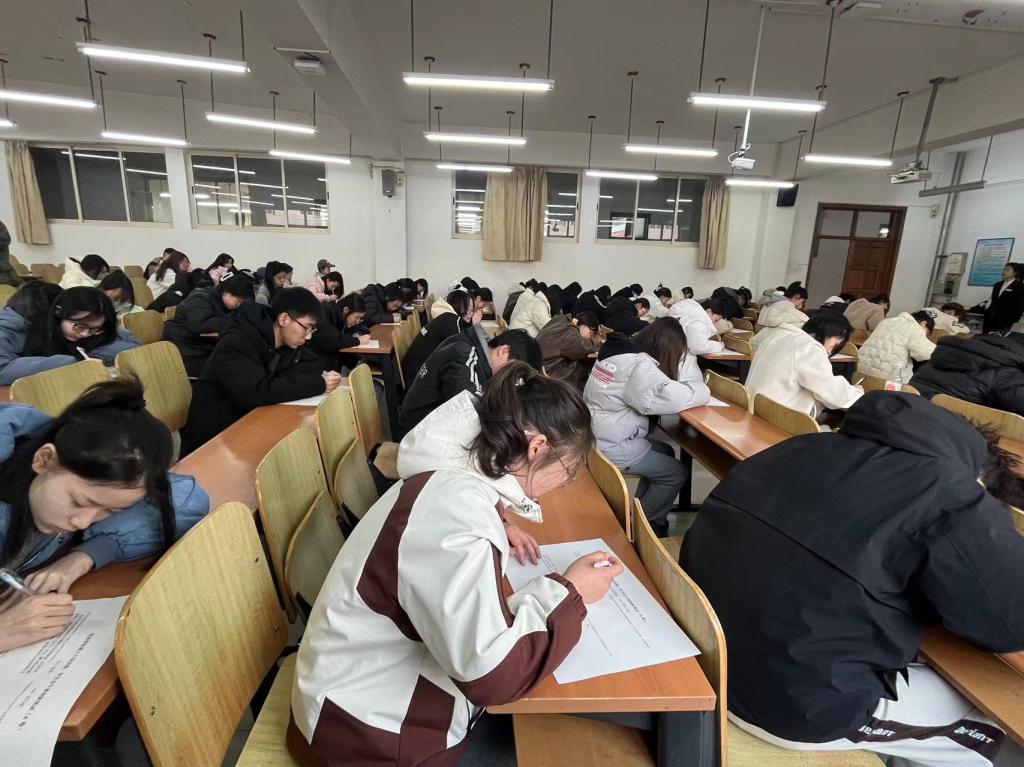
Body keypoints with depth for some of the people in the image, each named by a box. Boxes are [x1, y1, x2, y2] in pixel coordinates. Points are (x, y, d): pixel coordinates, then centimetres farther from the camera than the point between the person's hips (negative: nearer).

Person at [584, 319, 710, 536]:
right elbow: (676, 397, -27)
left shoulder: (621, 350, 8)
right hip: (612, 447, -10)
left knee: (665, 452, 23)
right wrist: (702, 389, -9)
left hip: (599, 436, 10)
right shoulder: (639, 365, -21)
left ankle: (639, 512, 32)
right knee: (677, 473, 4)